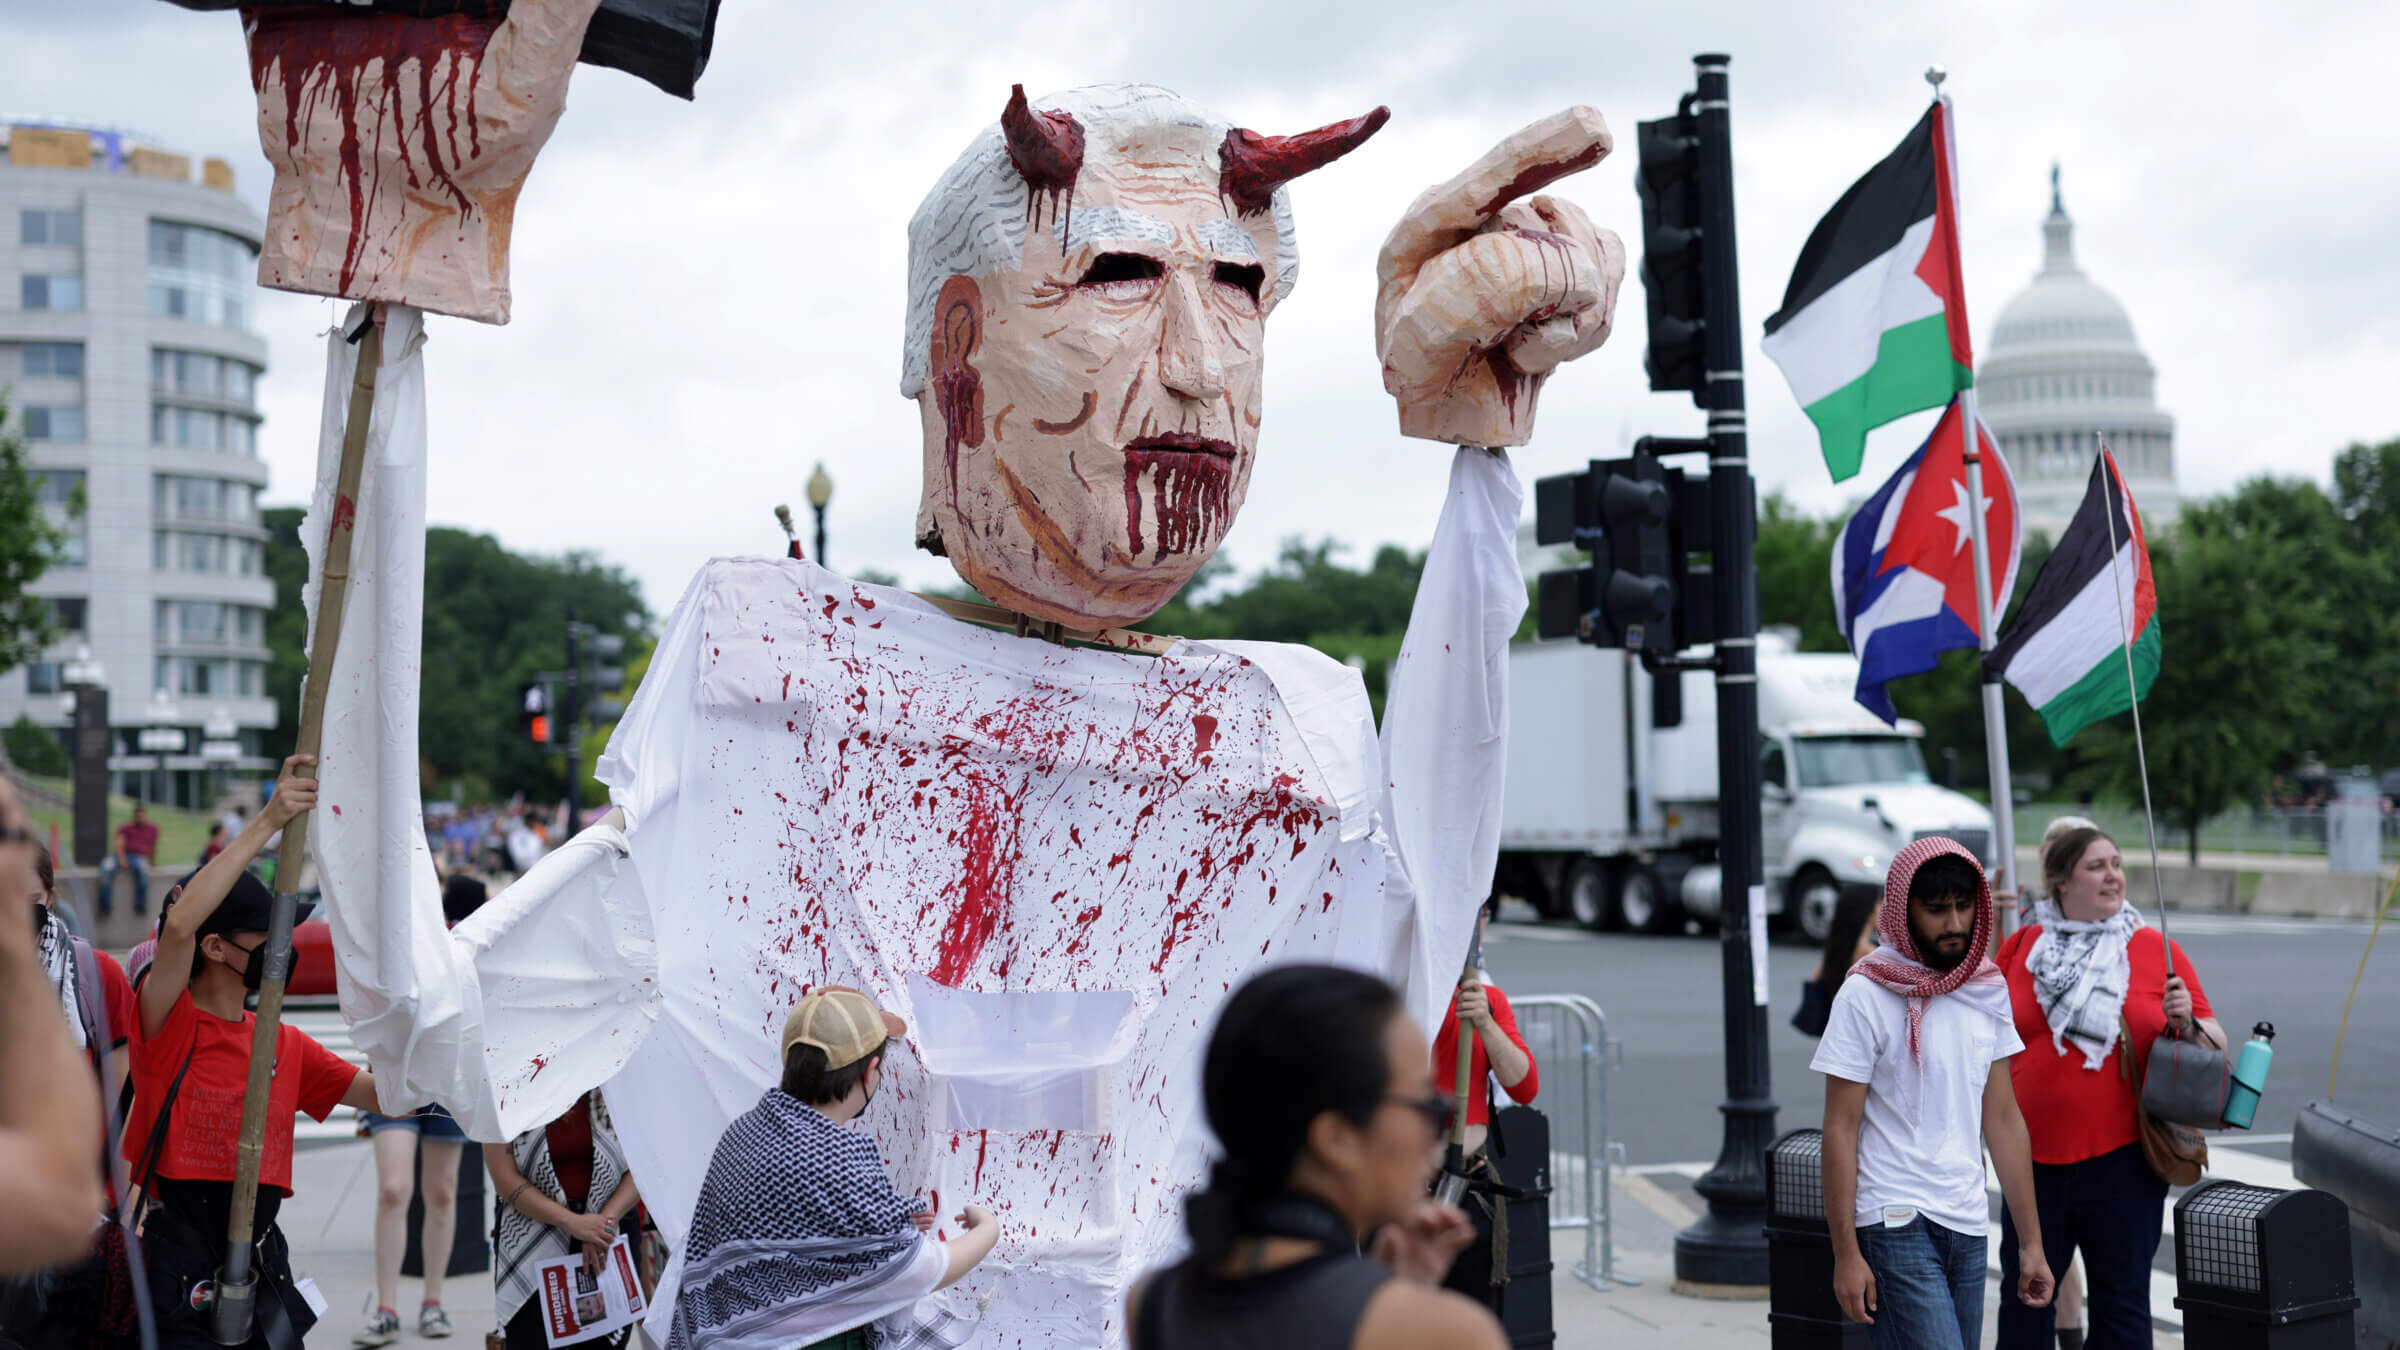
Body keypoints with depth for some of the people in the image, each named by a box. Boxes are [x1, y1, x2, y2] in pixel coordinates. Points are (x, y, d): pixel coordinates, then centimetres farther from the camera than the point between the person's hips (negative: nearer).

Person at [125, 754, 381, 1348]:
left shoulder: (287, 1044, 13)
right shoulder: (169, 1027, -6)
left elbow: (385, 1094, 15)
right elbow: (179, 926, -23)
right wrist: (265, 824, -24)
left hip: (261, 1272, 6)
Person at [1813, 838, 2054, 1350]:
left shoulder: (1988, 990, 9)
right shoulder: (1867, 995, -9)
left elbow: (2003, 1118, 13)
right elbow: (1841, 1129, -8)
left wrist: (2030, 1239, 10)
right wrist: (1846, 1252, -12)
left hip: (1968, 1227, 6)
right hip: (1896, 1225, -6)